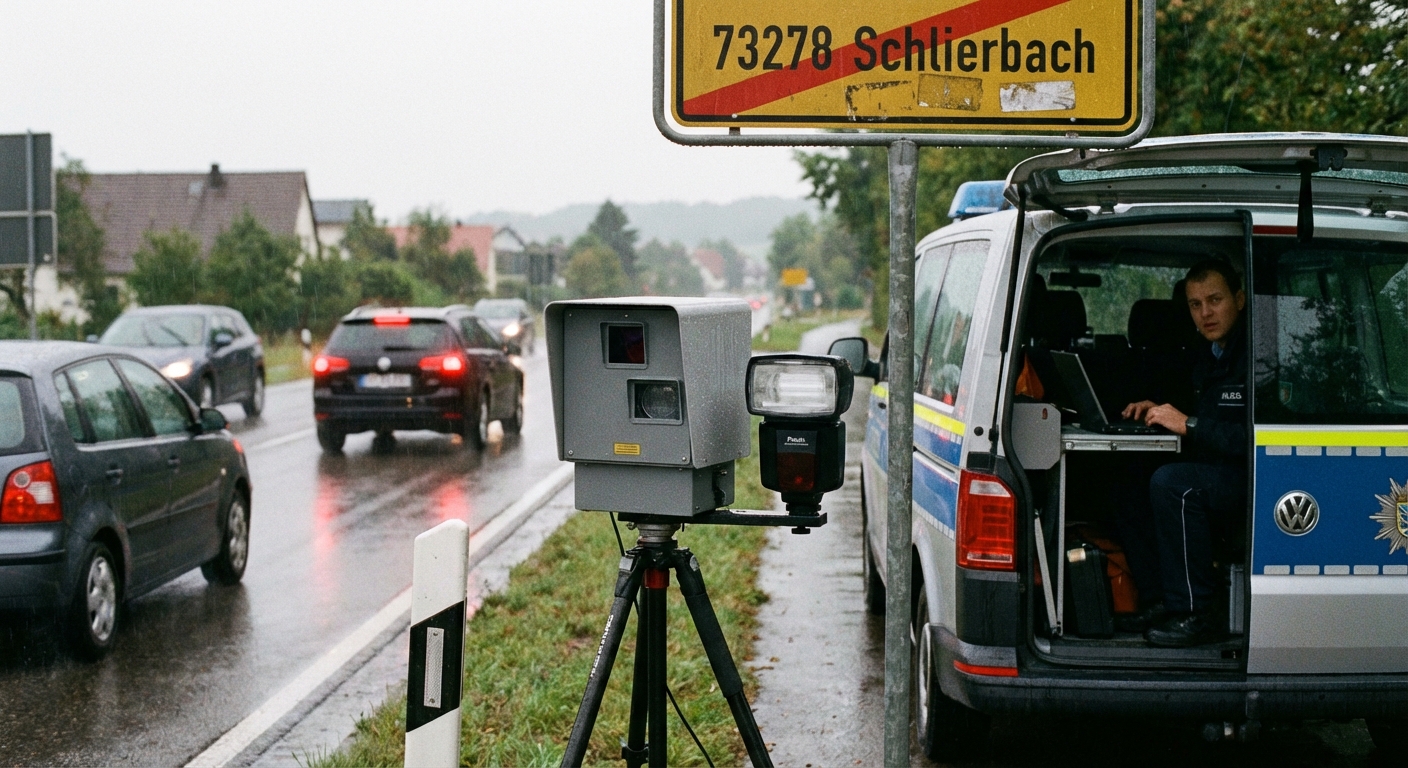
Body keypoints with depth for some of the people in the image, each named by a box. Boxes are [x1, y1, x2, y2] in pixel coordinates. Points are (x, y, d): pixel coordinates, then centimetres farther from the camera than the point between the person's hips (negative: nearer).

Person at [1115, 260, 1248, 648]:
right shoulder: (1208, 356, 15)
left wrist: (1189, 425, -21)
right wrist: (1161, 411, 8)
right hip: (1215, 478, 10)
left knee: (1171, 482, -30)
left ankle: (1195, 613, -21)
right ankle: (1162, 603, 7)